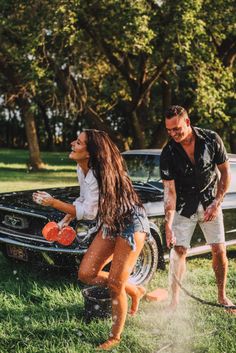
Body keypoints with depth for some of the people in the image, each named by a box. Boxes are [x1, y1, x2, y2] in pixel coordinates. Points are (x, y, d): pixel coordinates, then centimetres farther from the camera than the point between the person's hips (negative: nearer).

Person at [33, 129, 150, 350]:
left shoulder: (99, 174, -28)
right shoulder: (82, 170, -1)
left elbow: (88, 212, -22)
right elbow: (84, 199, 15)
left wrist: (53, 203, -19)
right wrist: (66, 219, 6)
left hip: (131, 224, -8)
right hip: (110, 224, 9)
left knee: (114, 284, -4)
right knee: (86, 274, 1)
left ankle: (115, 337, 17)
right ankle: (134, 291, 23)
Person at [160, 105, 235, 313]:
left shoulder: (212, 140, -14)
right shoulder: (168, 153, -16)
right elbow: (169, 190, -17)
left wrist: (216, 204, -11)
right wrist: (168, 224, -25)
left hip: (210, 203, 1)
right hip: (184, 207, 0)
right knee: (179, 250, -7)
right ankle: (175, 299, 6)